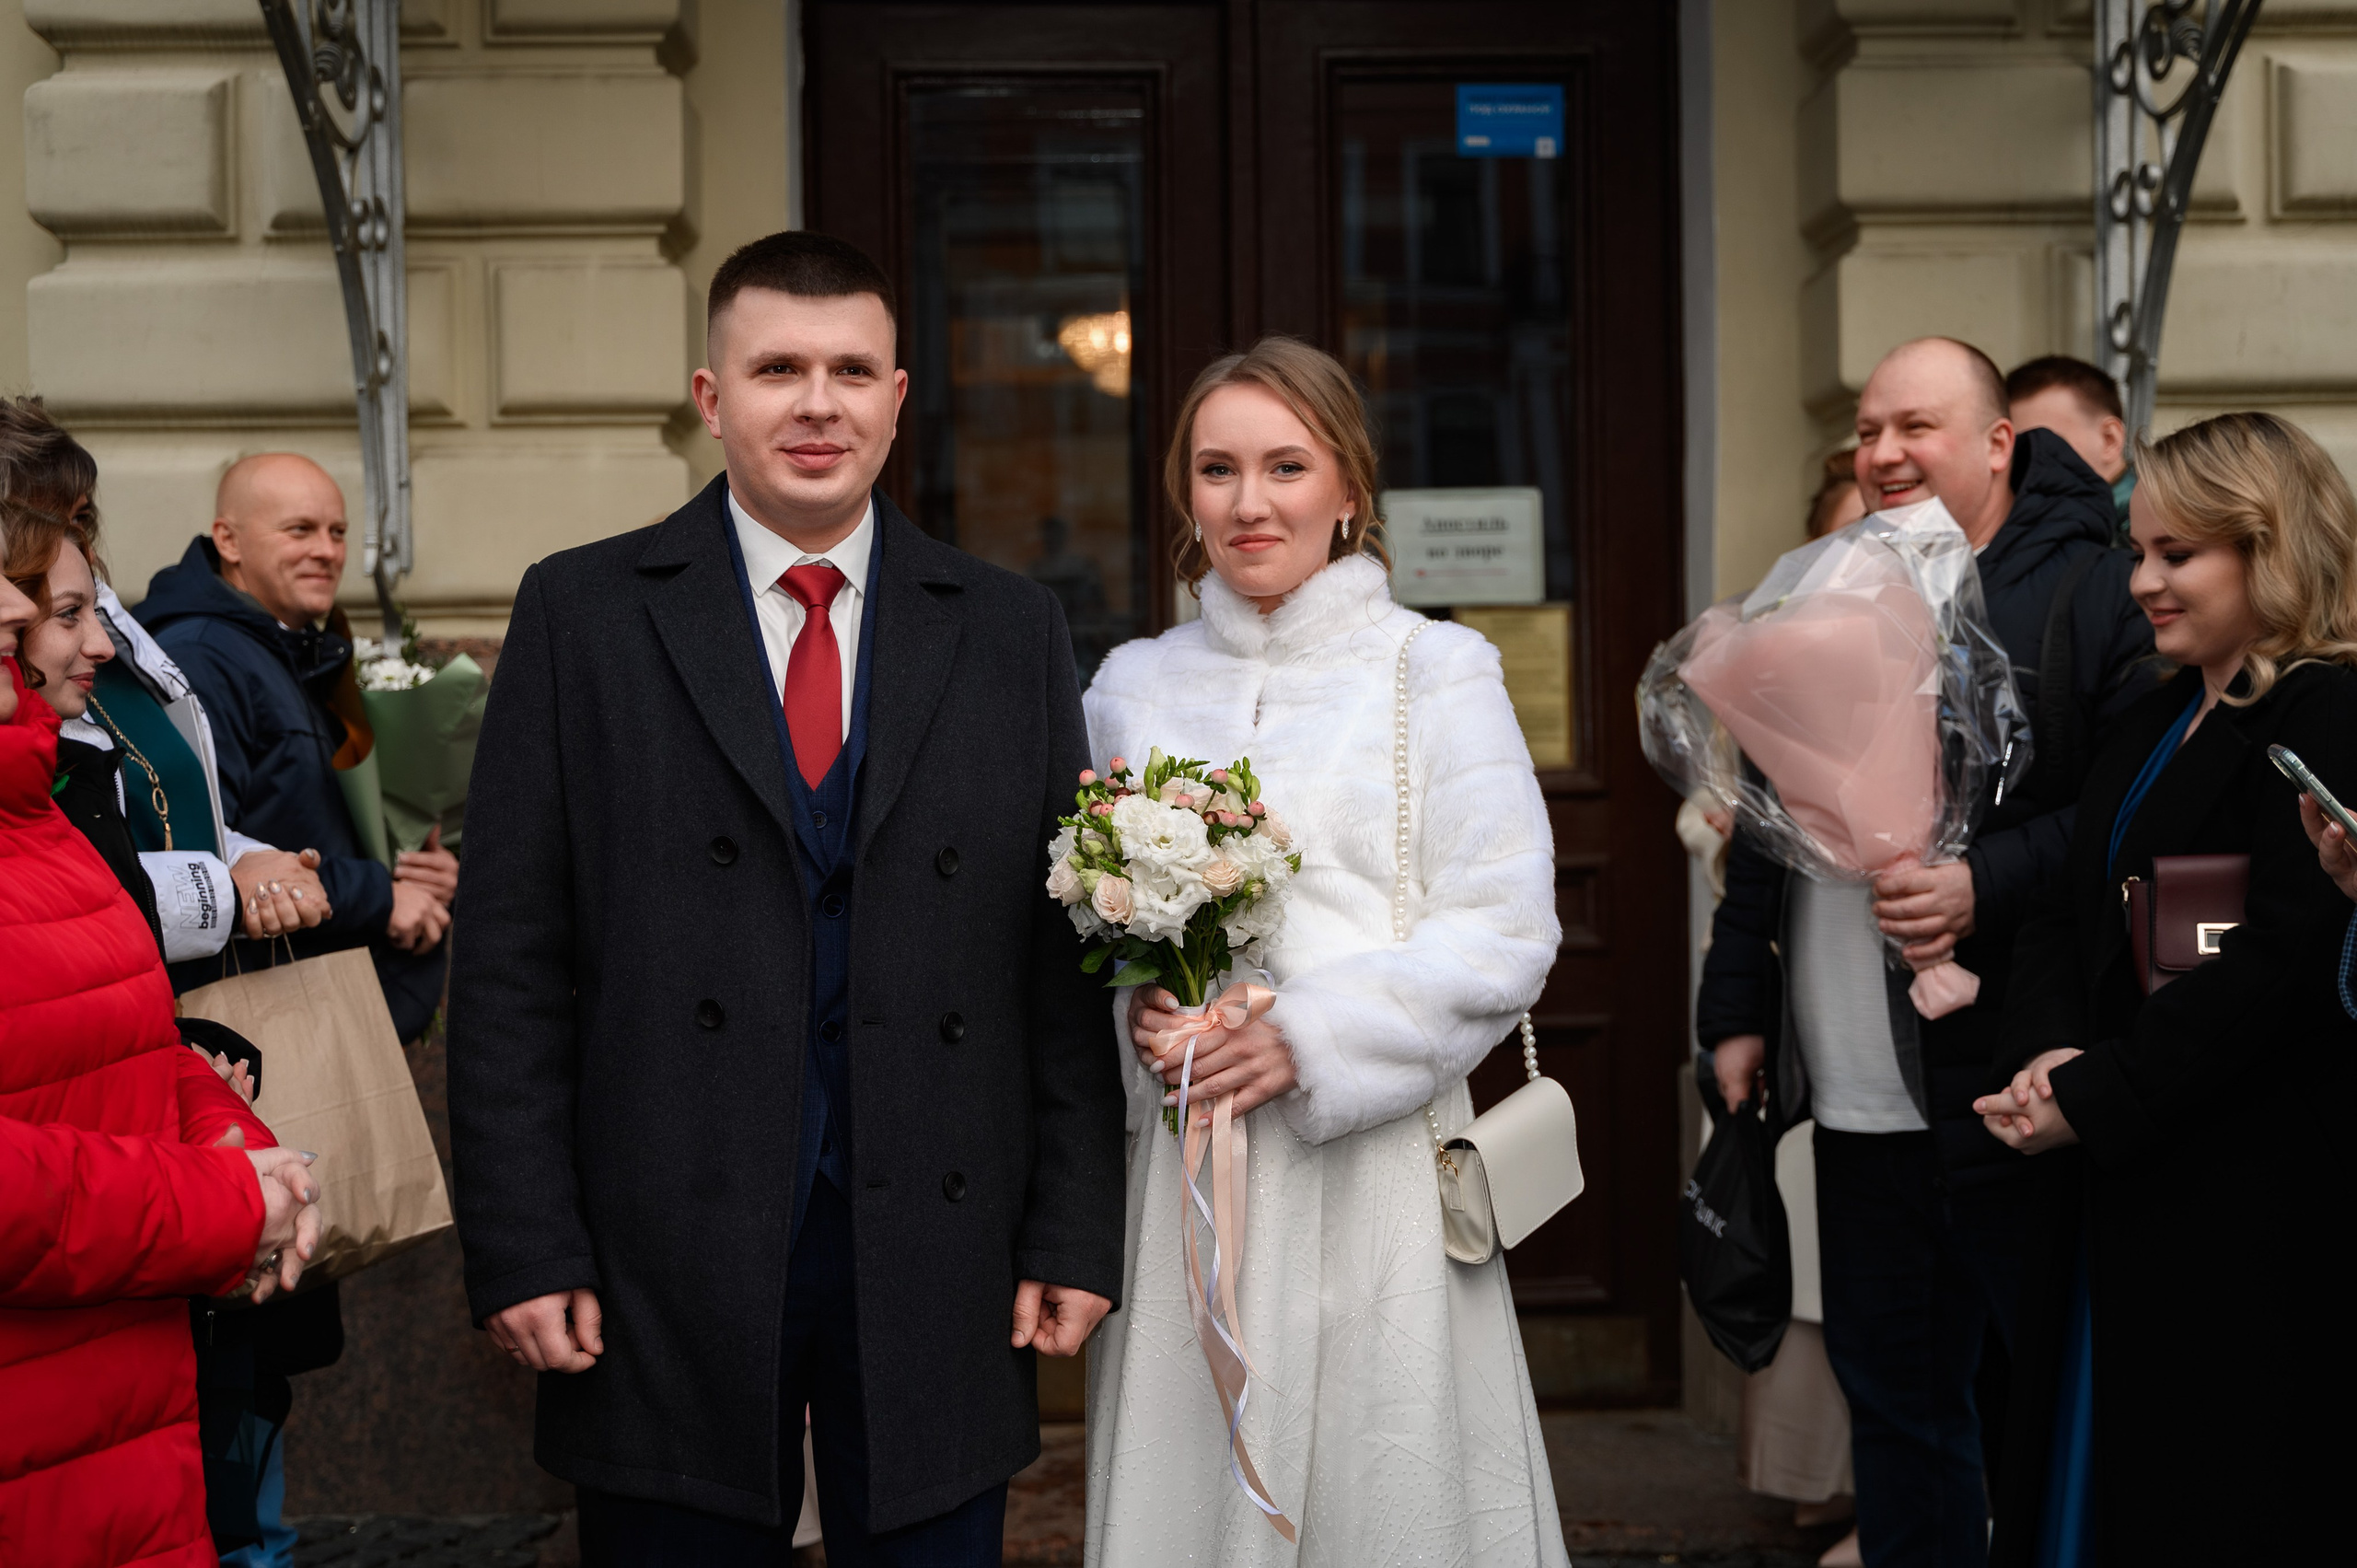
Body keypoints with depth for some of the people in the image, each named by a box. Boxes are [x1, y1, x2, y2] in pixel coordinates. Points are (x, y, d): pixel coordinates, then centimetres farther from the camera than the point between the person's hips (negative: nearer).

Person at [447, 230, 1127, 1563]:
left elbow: (1065, 961, 6)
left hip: (941, 1266, 2)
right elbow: (514, 960, -1)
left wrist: (1076, 1233, 1)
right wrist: (525, 1248, -6)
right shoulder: (583, 614, 2)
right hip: (666, 1271, -1)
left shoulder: (1013, 631, 7)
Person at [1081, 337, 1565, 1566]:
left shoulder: (1437, 671, 0)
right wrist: (1131, 1014, -7)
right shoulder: (1133, 684, 11)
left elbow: (1505, 929, -6)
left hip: (1368, 1160, -3)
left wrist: (1306, 1041, -16)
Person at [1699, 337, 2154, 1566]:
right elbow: (1763, 822, 19)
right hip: (1856, 1095, 6)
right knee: (1891, 1395, 16)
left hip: (2015, 1092, -6)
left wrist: (1986, 885, -23)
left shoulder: (2089, 595, -6)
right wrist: (1737, 1005, 15)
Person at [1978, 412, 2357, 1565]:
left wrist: (2095, 1100, -17)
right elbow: (2065, 913, 13)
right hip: (2119, 1180, 8)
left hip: (2247, 1198, -8)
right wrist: (2051, 1053, -6)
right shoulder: (2153, 725, 16)